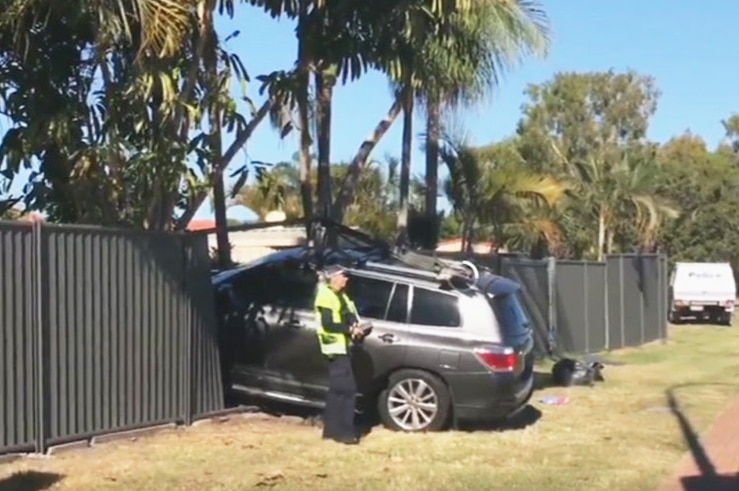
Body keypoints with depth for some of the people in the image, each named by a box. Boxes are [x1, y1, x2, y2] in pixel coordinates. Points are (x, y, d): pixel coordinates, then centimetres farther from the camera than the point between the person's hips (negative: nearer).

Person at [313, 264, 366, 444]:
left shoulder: (339, 295, 17)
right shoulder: (326, 296, -15)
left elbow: (348, 317, 21)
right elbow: (328, 324, -22)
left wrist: (355, 328, 1)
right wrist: (350, 329, -16)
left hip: (342, 347, 10)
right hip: (335, 348, -10)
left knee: (337, 390, 13)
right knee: (347, 389, -11)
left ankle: (331, 429, 19)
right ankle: (343, 431, -8)